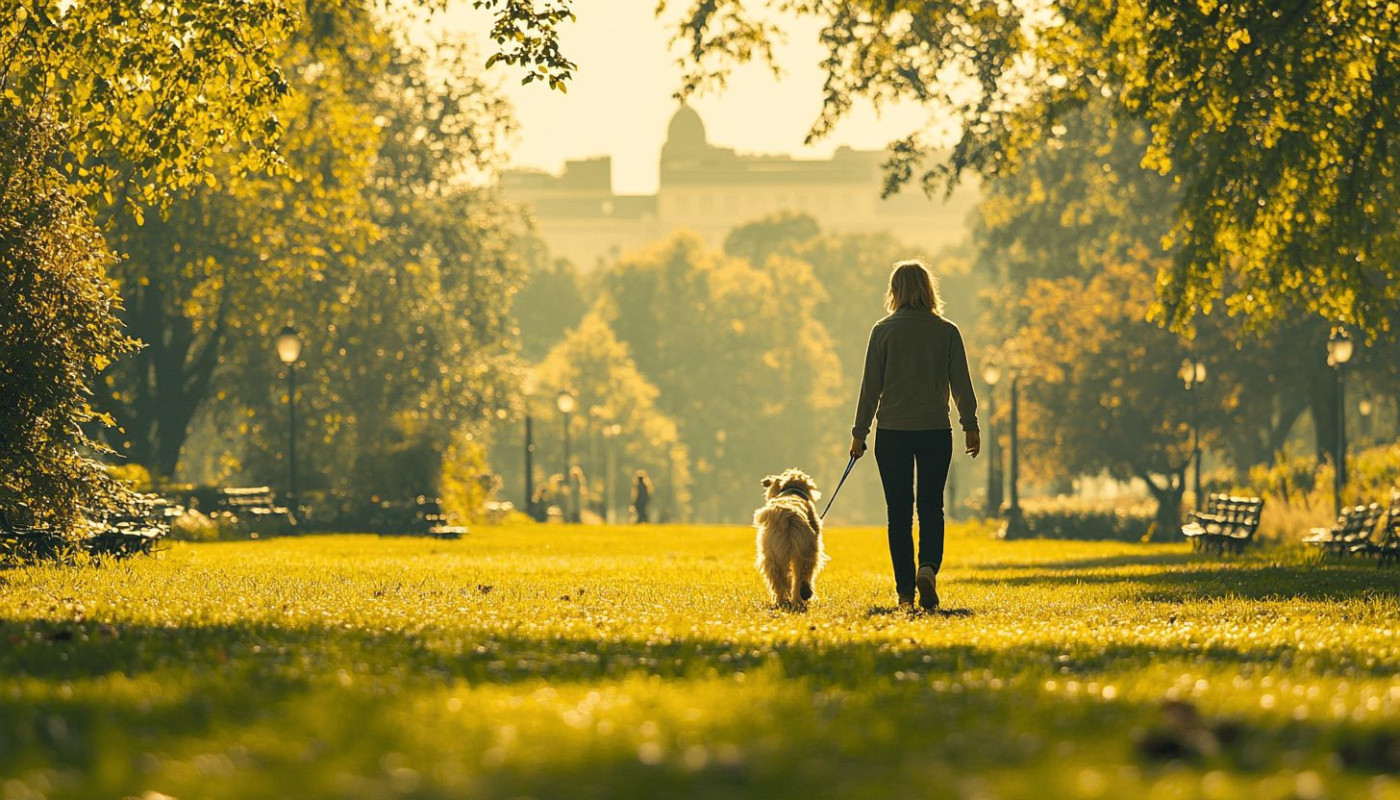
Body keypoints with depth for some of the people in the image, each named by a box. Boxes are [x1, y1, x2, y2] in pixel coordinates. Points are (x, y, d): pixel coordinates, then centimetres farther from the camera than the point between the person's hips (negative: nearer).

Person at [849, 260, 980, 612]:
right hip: (936, 429, 1)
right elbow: (961, 384, 2)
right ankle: (928, 567, -15)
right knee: (931, 506, 10)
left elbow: (871, 387, -2)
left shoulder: (883, 331, -4)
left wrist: (859, 433, 4)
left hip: (892, 431, -1)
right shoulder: (947, 331, -1)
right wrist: (971, 427, 11)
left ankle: (905, 592, 5)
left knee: (899, 512, 6)